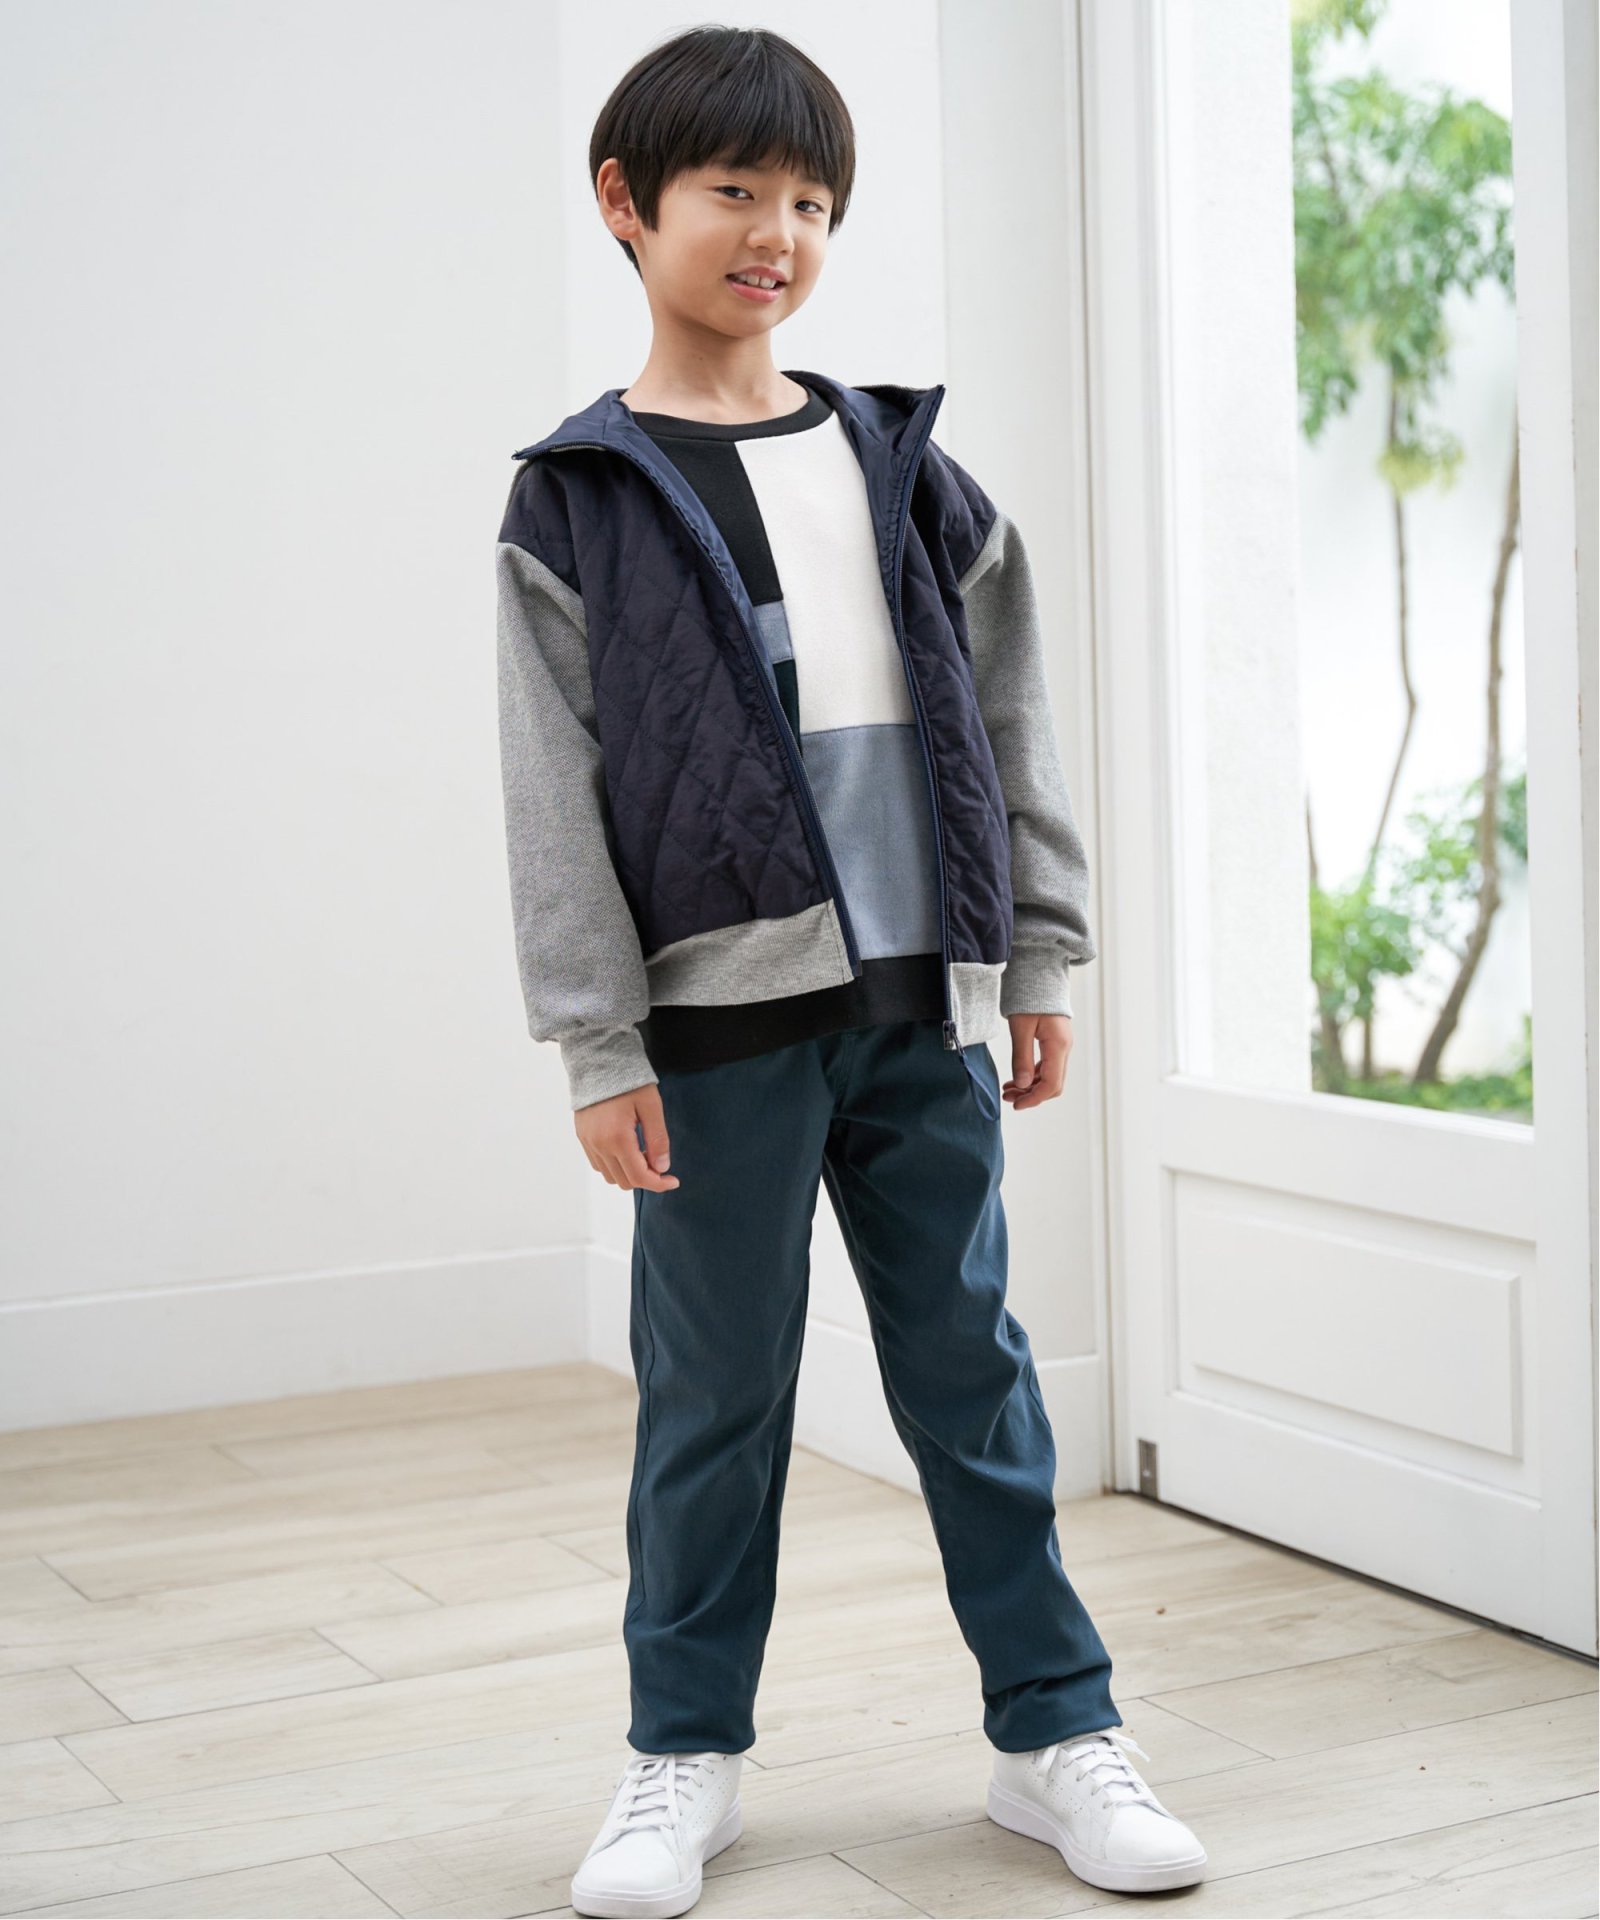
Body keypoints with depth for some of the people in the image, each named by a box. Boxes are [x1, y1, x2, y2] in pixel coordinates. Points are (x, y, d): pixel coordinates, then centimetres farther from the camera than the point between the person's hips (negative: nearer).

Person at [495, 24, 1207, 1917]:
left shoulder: (902, 464, 11)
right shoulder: (578, 499, 1)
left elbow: (1007, 718, 13)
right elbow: (555, 791, -3)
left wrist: (1038, 962, 8)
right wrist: (598, 1046, -9)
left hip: (920, 999, 3)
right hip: (718, 1013, -3)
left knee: (970, 1363, 10)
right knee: (714, 1391, 6)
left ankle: (1055, 1725, 21)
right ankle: (685, 1753, 22)